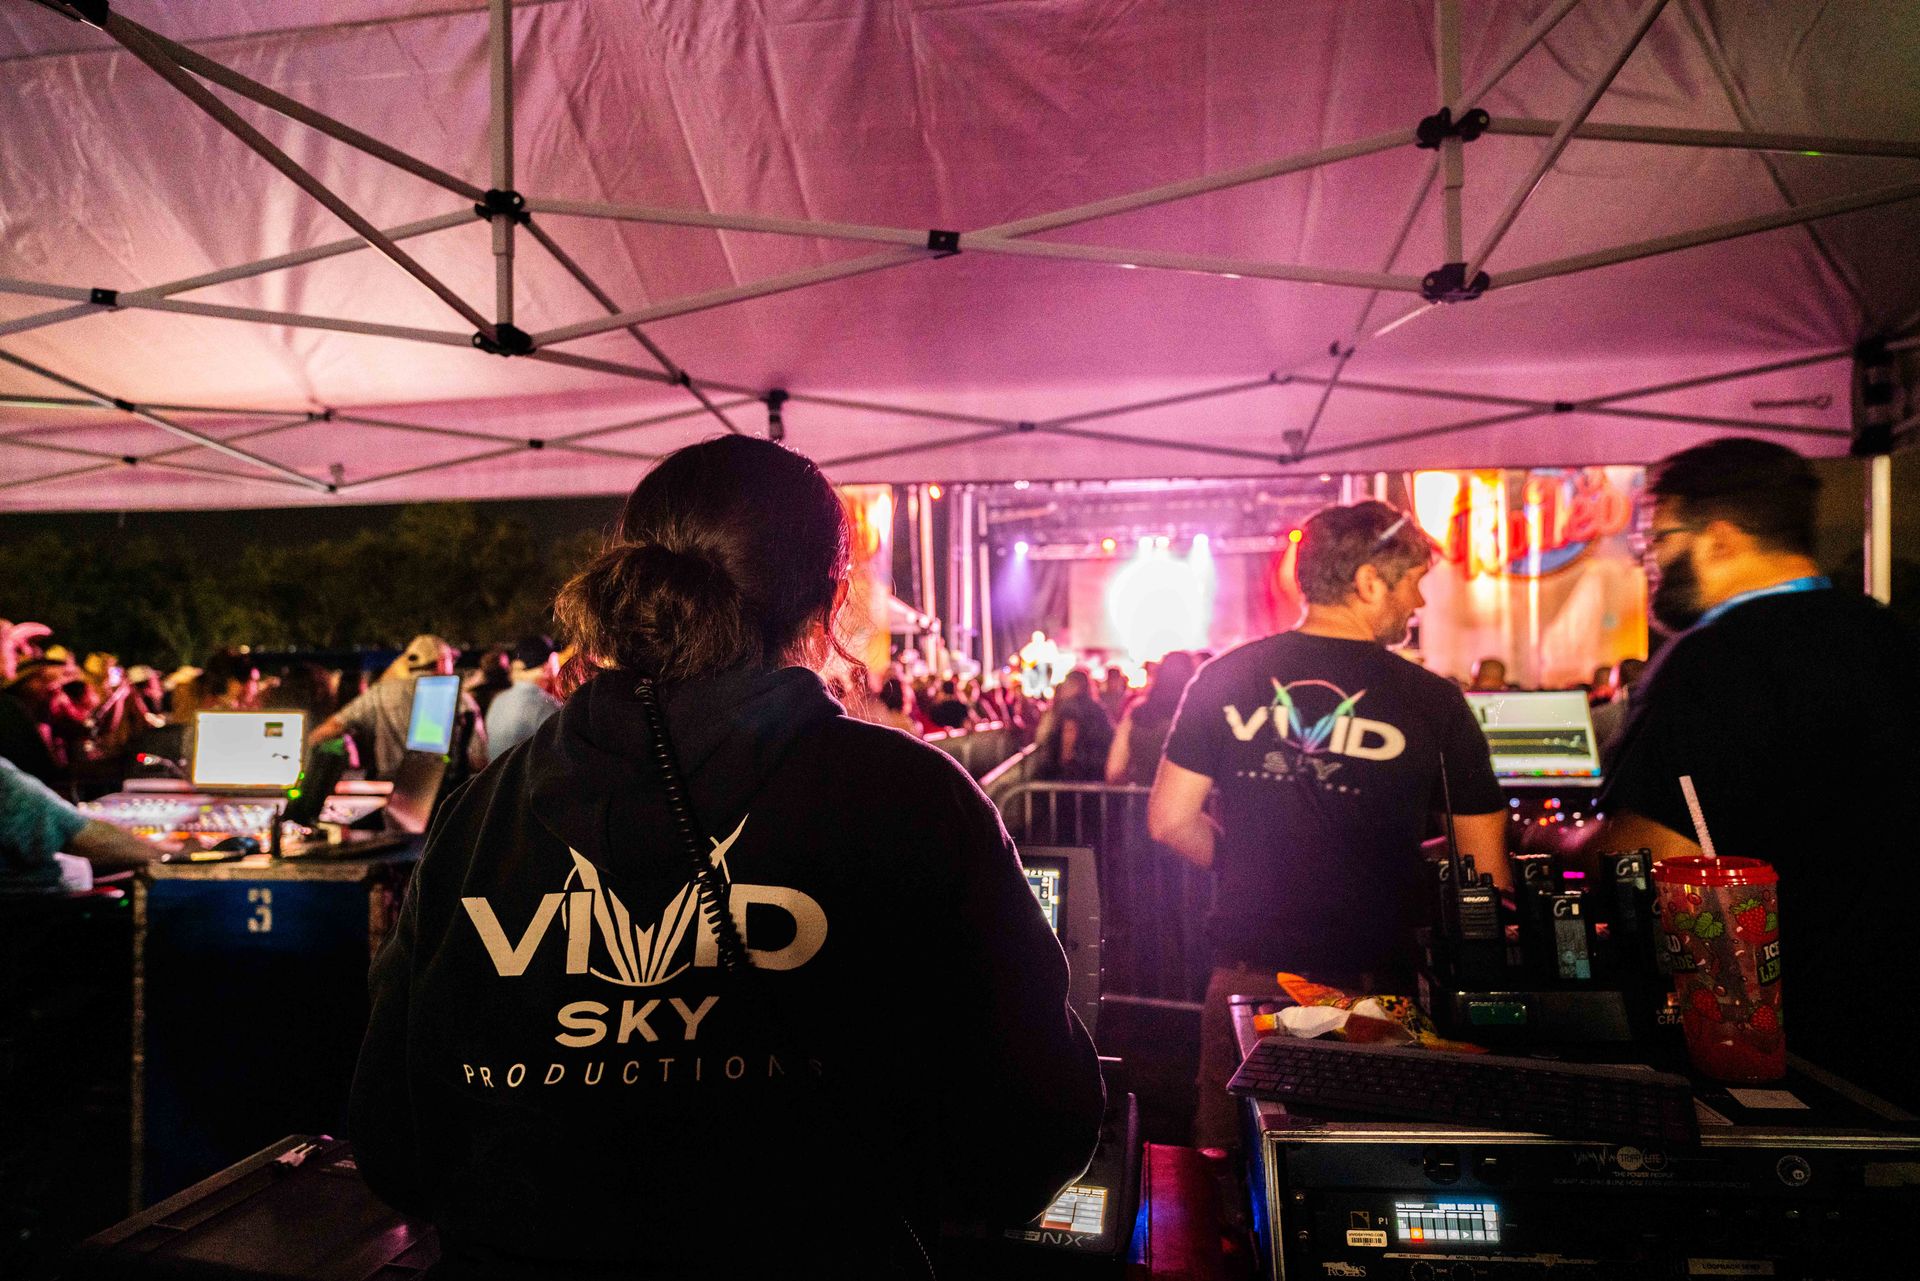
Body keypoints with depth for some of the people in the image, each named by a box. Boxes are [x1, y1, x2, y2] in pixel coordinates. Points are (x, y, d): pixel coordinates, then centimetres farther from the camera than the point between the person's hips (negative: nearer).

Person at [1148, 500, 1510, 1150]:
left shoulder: (1224, 679, -3)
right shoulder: (1434, 702, -6)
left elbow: (1170, 820, 0)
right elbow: (1488, 868, -1)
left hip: (1247, 976, 2)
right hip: (1372, 985, -1)